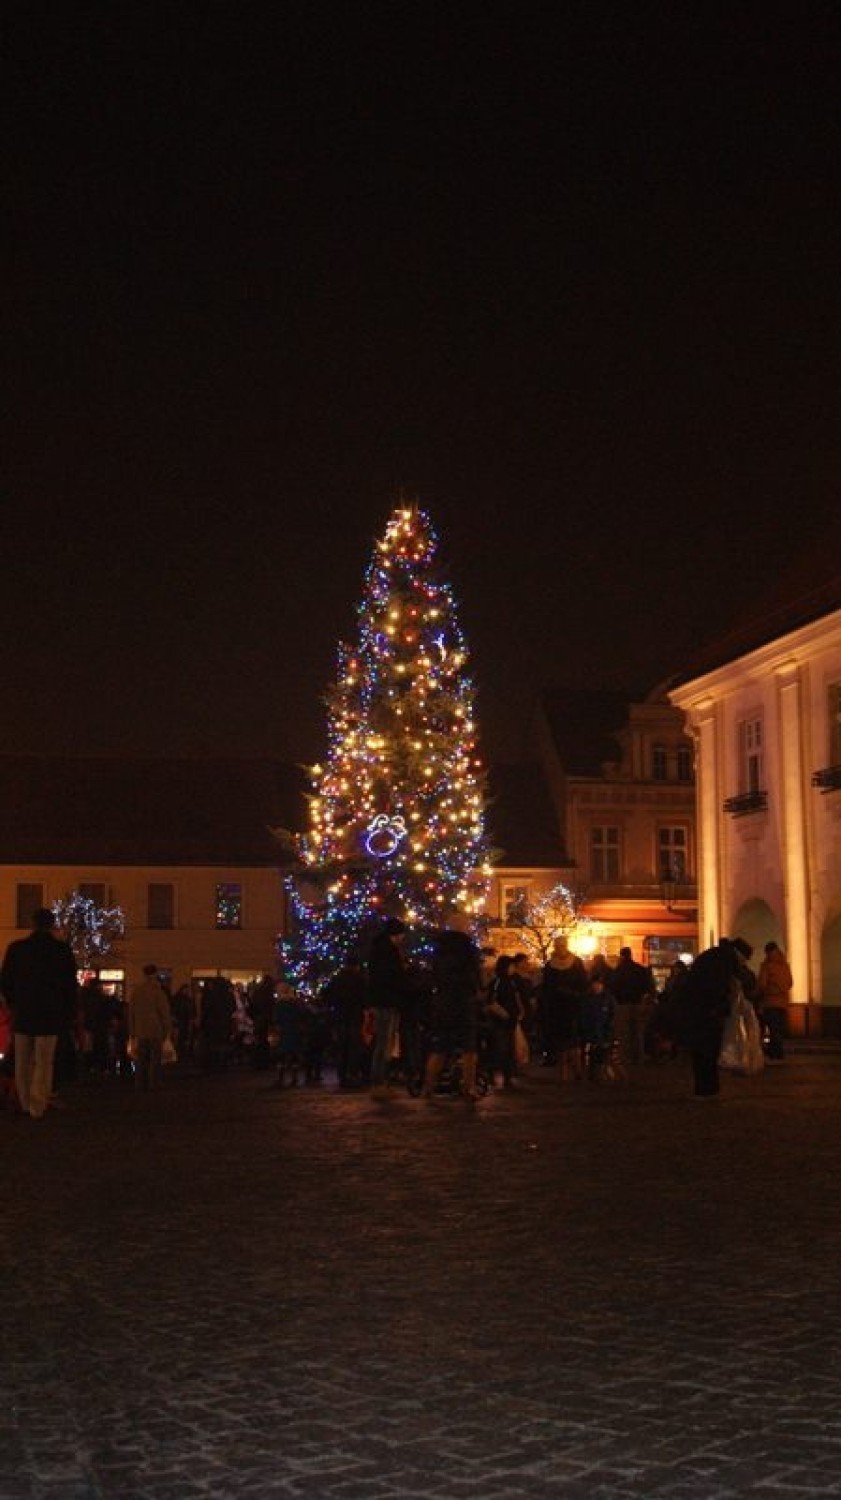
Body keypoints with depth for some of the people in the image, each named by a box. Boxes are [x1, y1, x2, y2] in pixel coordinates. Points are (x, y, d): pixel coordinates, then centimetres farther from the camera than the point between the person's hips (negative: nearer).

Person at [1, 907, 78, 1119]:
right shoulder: (62, 949, -7)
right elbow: (70, 984, -4)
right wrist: (69, 1015, 5)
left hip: (23, 1014, 2)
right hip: (50, 1015, -2)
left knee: (23, 1062, 14)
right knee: (43, 1063, 2)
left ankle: (26, 1104, 17)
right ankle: (38, 1108, -1)